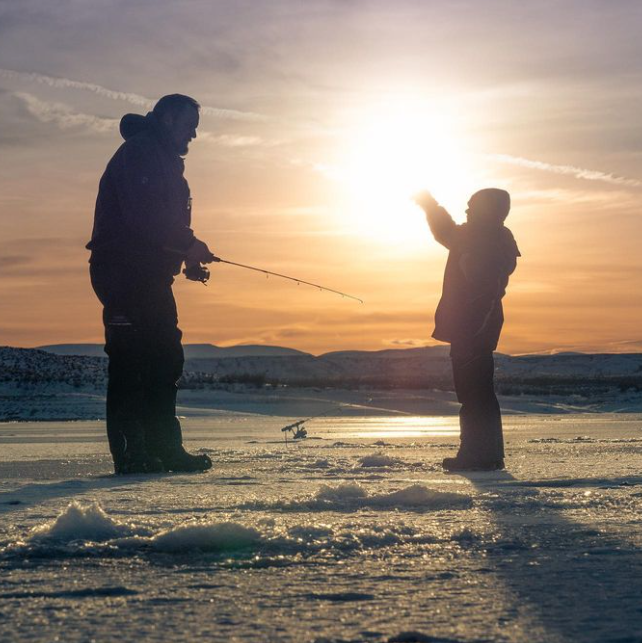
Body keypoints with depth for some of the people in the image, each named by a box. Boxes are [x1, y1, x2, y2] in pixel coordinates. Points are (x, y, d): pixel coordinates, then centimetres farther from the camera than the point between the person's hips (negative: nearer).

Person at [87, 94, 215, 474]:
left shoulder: (164, 161, 26)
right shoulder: (139, 151, -7)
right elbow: (141, 214, -21)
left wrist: (188, 255, 10)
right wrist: (189, 244, -17)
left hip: (150, 275, 10)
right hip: (124, 271, -10)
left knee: (166, 359, 8)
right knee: (130, 358, -11)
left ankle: (163, 448, 11)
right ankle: (131, 453, -11)